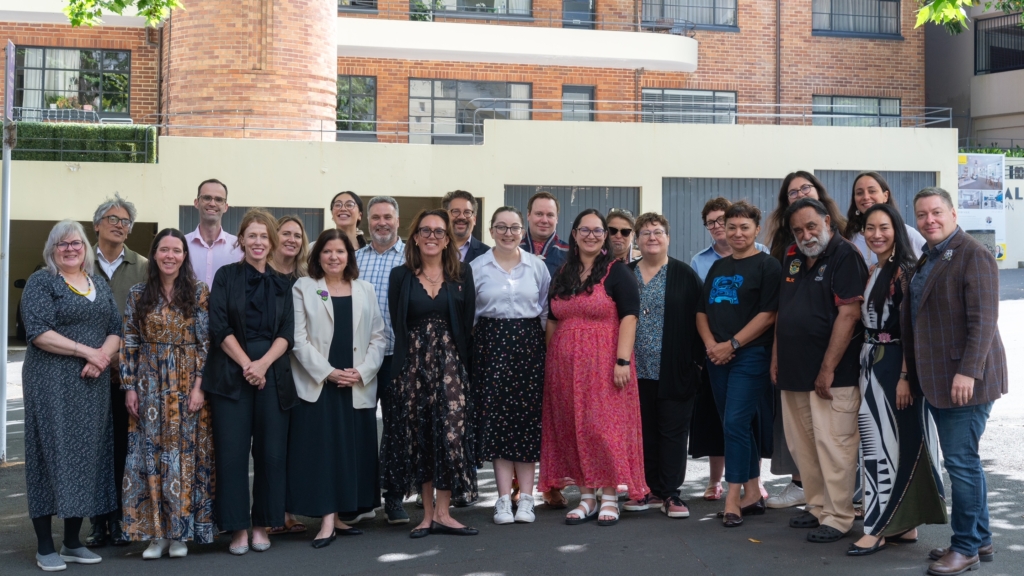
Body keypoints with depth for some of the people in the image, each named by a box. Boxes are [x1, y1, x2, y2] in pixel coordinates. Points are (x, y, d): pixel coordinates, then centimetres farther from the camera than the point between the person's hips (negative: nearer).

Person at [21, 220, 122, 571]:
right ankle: (45, 547, 4)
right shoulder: (41, 282, -2)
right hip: (52, 383, -5)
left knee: (86, 455, 7)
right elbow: (38, 332, -13)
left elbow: (116, 330, 10)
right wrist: (86, 351, -16)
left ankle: (73, 542, 16)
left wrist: (102, 357, -10)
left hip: (93, 384, 5)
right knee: (52, 453, -4)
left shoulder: (99, 284, 15)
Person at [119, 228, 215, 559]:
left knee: (184, 454, 2)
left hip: (187, 385, -2)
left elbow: (206, 342, -3)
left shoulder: (198, 293, -2)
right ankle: (156, 533, 10)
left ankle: (180, 533, 11)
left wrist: (199, 386, -10)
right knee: (150, 455, 2)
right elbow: (129, 343, 4)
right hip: (150, 386, 2)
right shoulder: (139, 294, 4)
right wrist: (129, 387, -1)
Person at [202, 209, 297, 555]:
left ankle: (262, 525, 13)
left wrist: (263, 363, -11)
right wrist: (246, 364, -12)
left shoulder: (281, 285, 13)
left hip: (273, 373, 2)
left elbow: (287, 333, 5)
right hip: (231, 373, -2)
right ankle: (238, 528, 4)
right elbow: (219, 327, -3)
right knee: (232, 452, -4)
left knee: (271, 452, 1)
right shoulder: (226, 276, 6)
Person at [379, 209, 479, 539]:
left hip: (449, 362, 0)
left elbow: (467, 325, 4)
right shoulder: (401, 277, 7)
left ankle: (442, 513, -2)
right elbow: (397, 325, 5)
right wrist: (411, 357, -1)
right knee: (417, 434, 2)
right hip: (412, 363, 1)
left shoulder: (462, 276, 7)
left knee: (451, 431, -9)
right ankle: (428, 513, 10)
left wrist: (463, 363, -2)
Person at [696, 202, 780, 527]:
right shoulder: (718, 268, 16)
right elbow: (702, 310, 15)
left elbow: (768, 314, -13)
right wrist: (710, 343, -3)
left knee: (735, 423, -12)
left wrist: (732, 344, -15)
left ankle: (733, 500, -8)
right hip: (718, 358, 7)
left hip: (750, 356, -7)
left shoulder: (767, 266, -4)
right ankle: (753, 494, 19)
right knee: (742, 426, 11)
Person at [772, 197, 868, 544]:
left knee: (832, 445, -5)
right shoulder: (793, 259, 15)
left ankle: (838, 518, 4)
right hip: (793, 372, 8)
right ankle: (817, 506, 24)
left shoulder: (845, 256, -9)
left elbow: (848, 315, -17)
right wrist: (776, 358, 13)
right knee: (802, 446, 12)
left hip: (831, 374, -8)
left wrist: (828, 369, -19)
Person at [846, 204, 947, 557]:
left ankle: (879, 528, 1)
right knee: (877, 443, 9)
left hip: (896, 364, -8)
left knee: (892, 444, -4)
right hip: (870, 363, 8)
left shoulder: (905, 271, -11)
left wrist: (905, 376, -20)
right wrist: (862, 367, 12)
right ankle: (905, 524, 17)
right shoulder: (869, 274, 13)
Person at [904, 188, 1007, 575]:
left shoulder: (972, 255, -11)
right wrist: (913, 372, 17)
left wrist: (968, 371, -23)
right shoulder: (925, 259, 16)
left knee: (961, 461, -5)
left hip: (965, 379, -9)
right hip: (936, 380, 9)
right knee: (963, 461, 14)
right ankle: (980, 540, 25)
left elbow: (984, 319, -18)